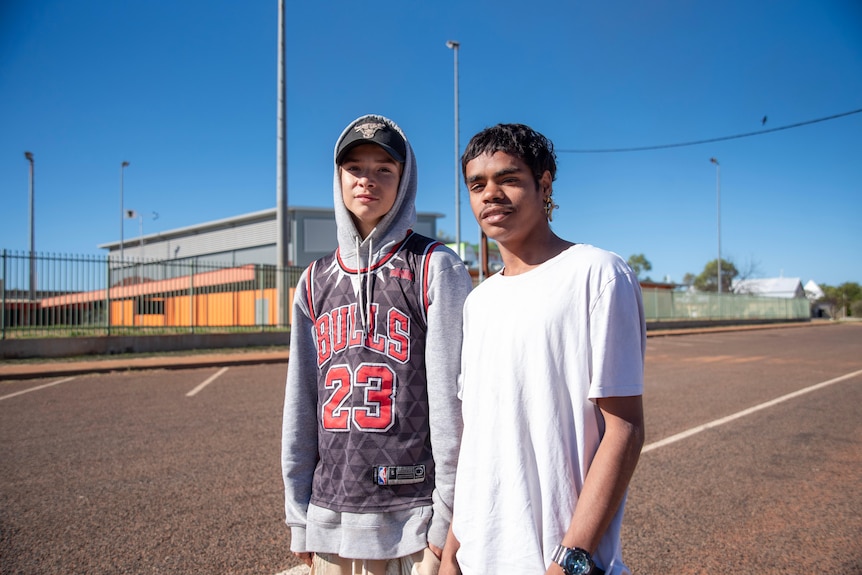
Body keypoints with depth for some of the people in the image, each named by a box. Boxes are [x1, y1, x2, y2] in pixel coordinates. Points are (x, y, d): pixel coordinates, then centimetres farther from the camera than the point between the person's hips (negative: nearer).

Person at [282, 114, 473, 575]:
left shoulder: (436, 269, -5)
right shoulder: (315, 282, 9)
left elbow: (452, 399, -9)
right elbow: (301, 405, 10)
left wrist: (448, 518, -10)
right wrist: (298, 518, 10)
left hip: (412, 515, -4)